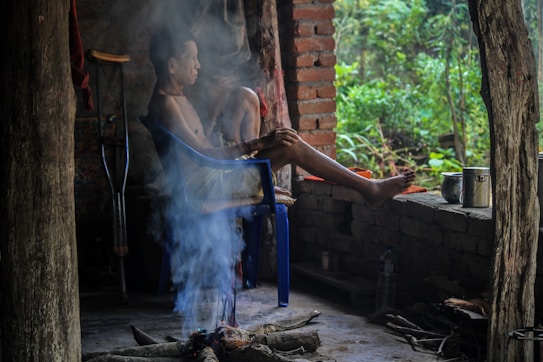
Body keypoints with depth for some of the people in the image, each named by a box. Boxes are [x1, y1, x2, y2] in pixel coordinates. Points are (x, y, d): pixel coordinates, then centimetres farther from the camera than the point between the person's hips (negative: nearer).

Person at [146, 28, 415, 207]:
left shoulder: (178, 98, 16)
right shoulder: (165, 103, -16)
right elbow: (202, 154, -23)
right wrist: (260, 143, -25)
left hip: (209, 179, 10)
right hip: (205, 184, -10)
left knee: (288, 143, 3)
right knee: (292, 147, -13)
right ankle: (370, 189, -5)